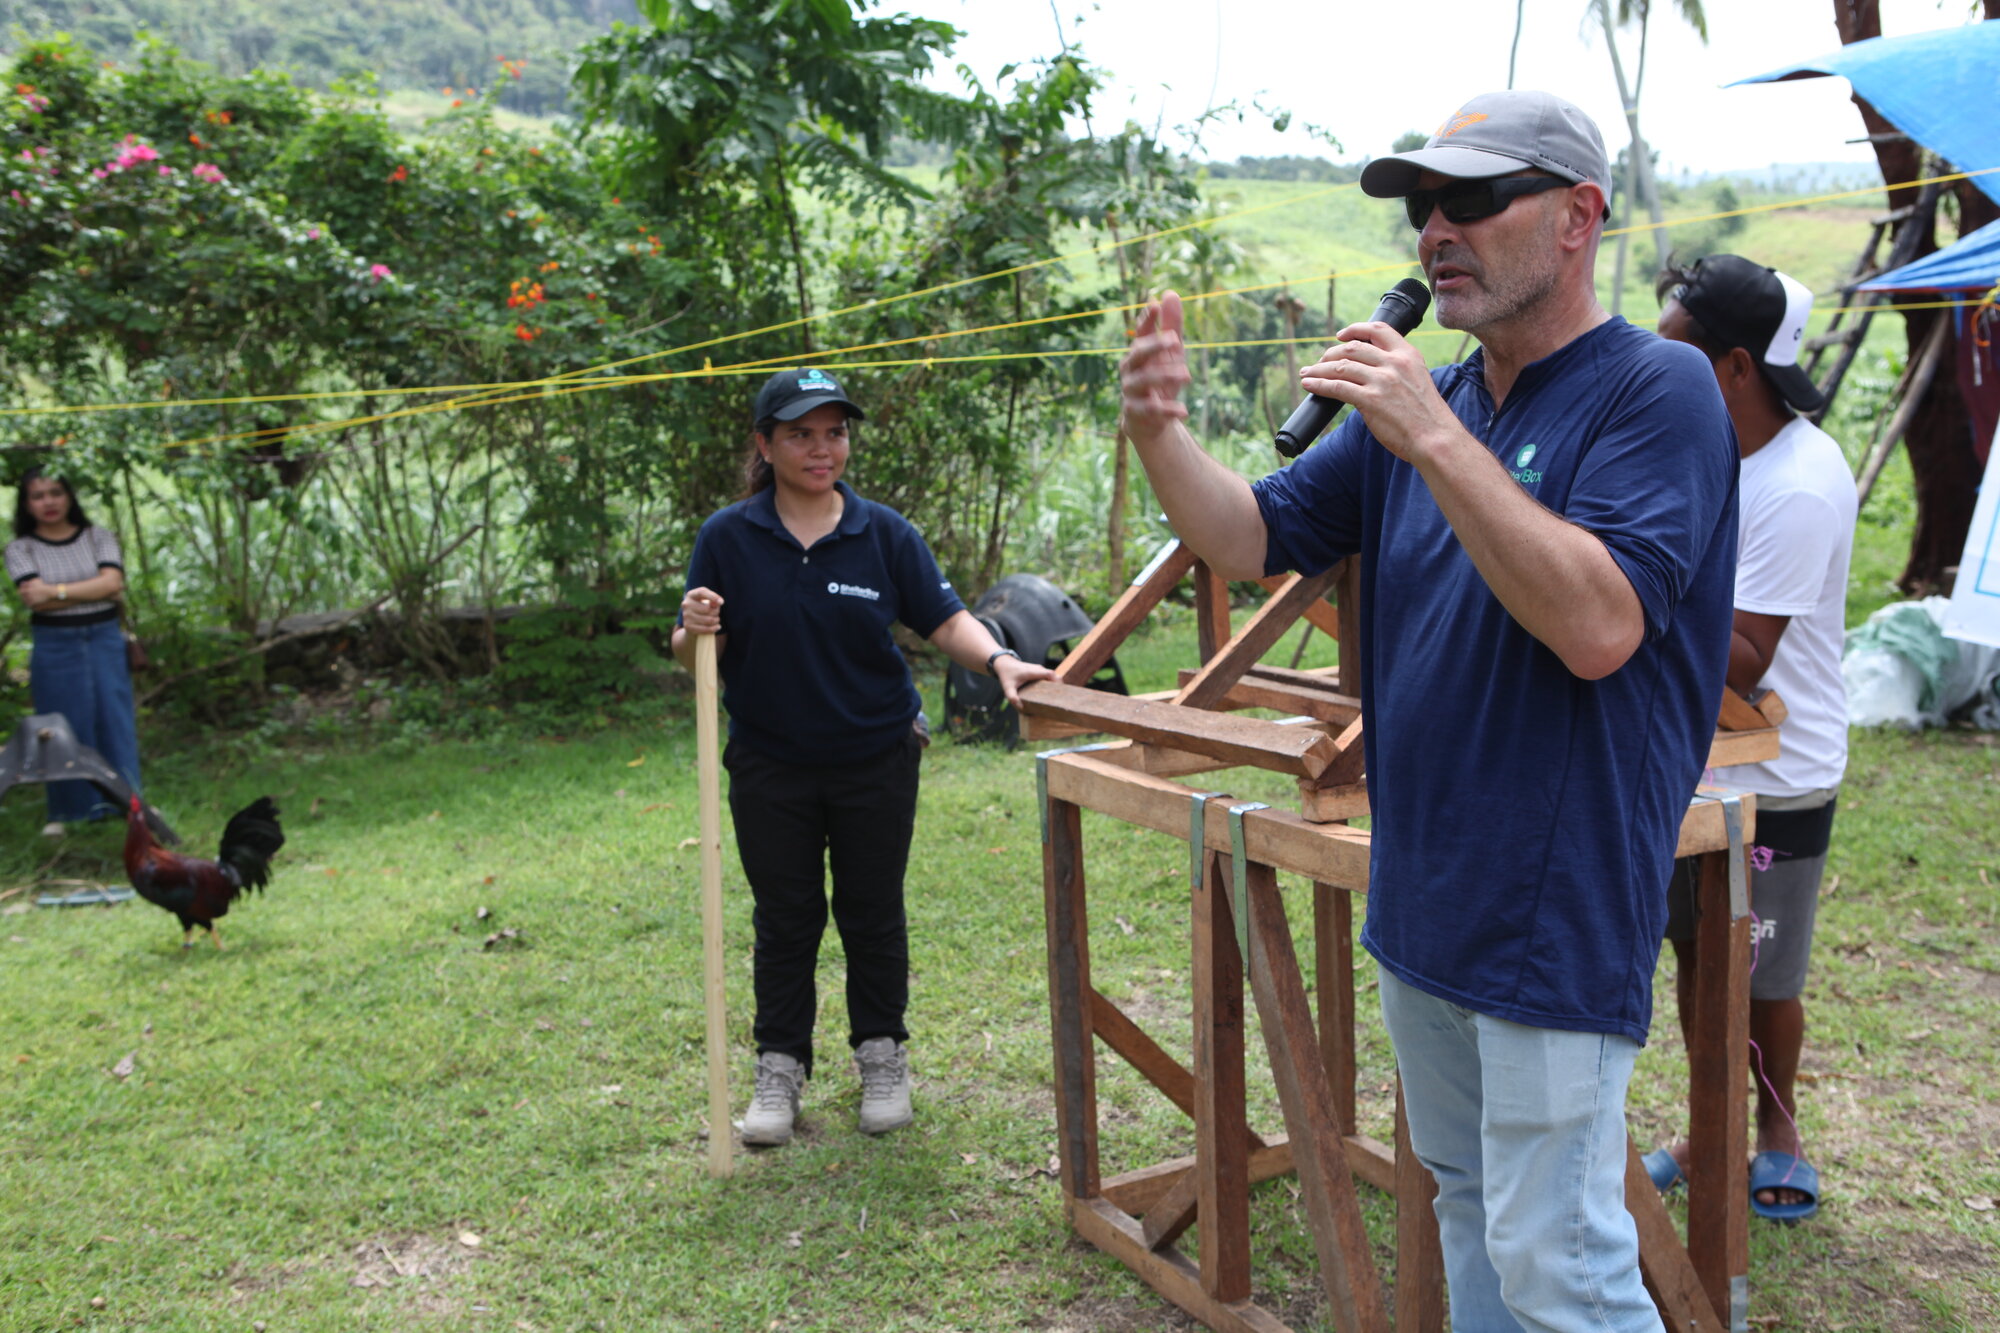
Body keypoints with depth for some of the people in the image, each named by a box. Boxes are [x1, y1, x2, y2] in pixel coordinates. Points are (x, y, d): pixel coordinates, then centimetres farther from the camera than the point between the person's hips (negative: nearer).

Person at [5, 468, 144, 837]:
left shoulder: (98, 537, 5)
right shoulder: (20, 549, 1)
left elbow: (113, 582, -10)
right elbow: (34, 598, -12)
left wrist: (57, 591, -15)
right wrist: (93, 590, -11)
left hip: (104, 640, 1)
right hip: (55, 648, -1)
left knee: (116, 720, 4)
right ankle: (68, 810, 15)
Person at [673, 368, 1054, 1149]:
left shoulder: (884, 533, -5)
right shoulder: (729, 537, -6)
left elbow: (945, 621, -7)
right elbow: (695, 658, -3)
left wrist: (999, 661, -25)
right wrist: (695, 631, -26)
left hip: (875, 761, 0)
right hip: (771, 767, 0)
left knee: (873, 914, 12)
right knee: (785, 920, 11)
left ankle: (882, 1058, 29)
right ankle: (780, 1069, 25)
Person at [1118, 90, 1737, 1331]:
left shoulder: (1657, 388, -12)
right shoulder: (1415, 402, 9)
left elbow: (1599, 624, -26)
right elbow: (1254, 538, 6)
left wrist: (1437, 441, -28)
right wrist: (1163, 434, -13)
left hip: (1557, 917, -7)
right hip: (1420, 900, 7)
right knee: (1466, 1203, 23)